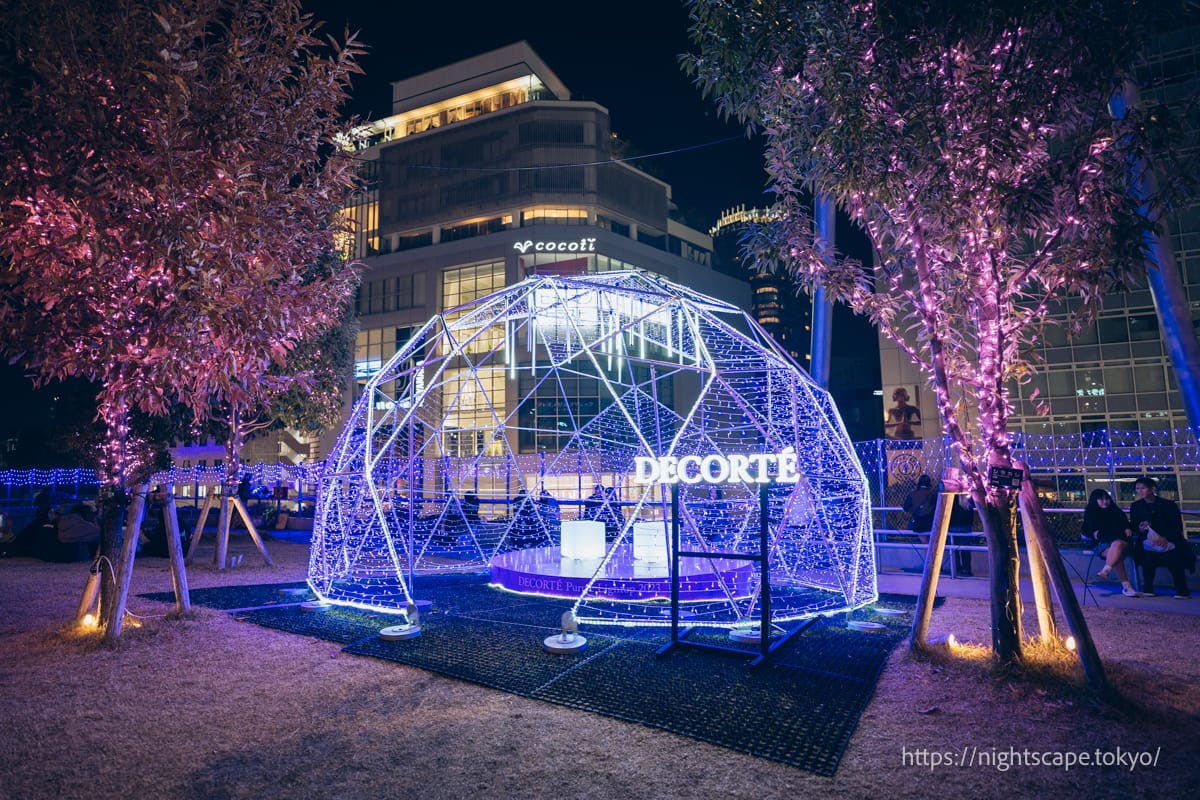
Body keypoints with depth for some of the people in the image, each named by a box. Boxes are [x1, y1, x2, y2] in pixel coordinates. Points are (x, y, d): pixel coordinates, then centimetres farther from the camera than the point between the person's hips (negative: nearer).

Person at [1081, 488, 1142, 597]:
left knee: (1117, 544, -40)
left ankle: (1106, 570, -59)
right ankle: (1127, 587, -43)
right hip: (1102, 543, 0)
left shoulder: (1116, 512, 26)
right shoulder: (1090, 514, 23)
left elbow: (1125, 524, 24)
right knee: (1116, 554, -35)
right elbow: (1086, 530, 20)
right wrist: (1094, 533, -2)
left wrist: (1127, 529, 0)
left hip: (1120, 540, 1)